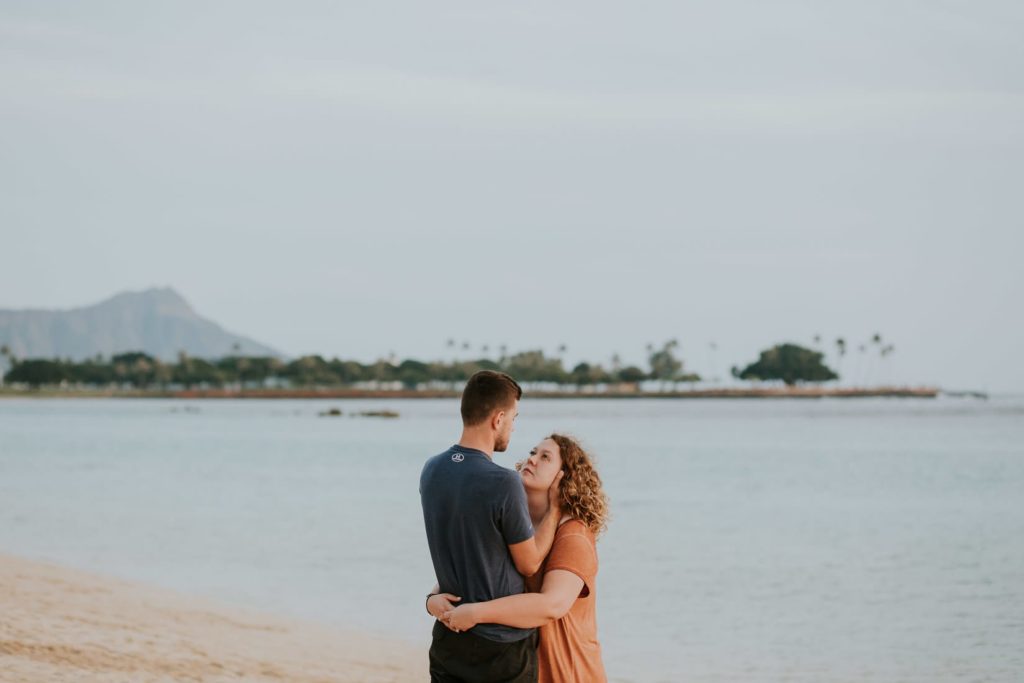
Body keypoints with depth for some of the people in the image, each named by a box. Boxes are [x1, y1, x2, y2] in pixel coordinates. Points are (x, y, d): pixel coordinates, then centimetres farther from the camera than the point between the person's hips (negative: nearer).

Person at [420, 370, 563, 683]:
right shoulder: (503, 484, -22)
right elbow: (529, 563, -9)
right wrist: (555, 505, 1)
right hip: (502, 644, -6)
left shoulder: (431, 471, 0)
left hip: (449, 635, 6)